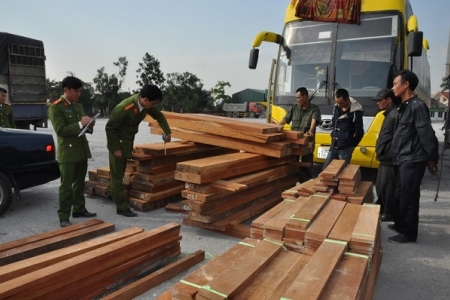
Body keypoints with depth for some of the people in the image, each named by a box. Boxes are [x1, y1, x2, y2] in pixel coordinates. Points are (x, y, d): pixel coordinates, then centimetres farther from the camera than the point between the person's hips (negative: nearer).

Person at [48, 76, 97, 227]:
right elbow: (60, 130, -18)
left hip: (82, 151, 7)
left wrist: (89, 126, -1)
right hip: (67, 152, -7)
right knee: (66, 186, -2)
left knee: (80, 183, 16)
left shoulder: (78, 106, 13)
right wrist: (80, 124, -22)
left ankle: (79, 209, 28)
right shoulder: (55, 107, -10)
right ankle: (64, 217, 6)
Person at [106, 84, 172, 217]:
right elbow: (109, 128, -24)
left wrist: (167, 132, 2)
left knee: (120, 174, 21)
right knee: (117, 175, 1)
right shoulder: (123, 108, -32)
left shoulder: (146, 104, -11)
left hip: (129, 141, 7)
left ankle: (113, 194, 39)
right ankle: (122, 207, 7)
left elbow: (159, 116, 8)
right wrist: (115, 149, -20)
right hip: (118, 142, -7)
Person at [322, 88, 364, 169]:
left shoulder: (356, 111, -16)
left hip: (345, 148, -6)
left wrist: (352, 144, 2)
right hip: (334, 146, 7)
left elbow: (359, 132, -9)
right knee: (325, 169, 10)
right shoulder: (336, 108, 4)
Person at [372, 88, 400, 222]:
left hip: (389, 160, -11)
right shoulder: (389, 114, 16)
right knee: (381, 187, 18)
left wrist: (389, 155, -21)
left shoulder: (395, 115, -17)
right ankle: (382, 210, 31)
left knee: (387, 187, -1)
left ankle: (389, 213, 11)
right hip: (385, 158, 11)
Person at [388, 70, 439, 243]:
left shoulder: (417, 106, -15)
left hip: (413, 161, -9)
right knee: (400, 195, 18)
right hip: (403, 160, 10)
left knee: (408, 197, -2)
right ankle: (400, 224, 33)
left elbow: (427, 134, -17)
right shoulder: (405, 107, 15)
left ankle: (408, 233, 9)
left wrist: (432, 158, -14)